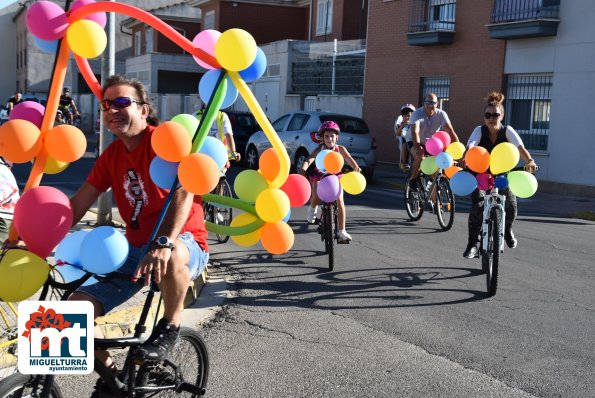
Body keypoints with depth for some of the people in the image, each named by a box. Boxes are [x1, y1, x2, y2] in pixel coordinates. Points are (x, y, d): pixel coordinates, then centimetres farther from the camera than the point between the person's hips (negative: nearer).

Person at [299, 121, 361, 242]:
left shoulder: (340, 149, -15)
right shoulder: (320, 149, -19)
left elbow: (349, 159, -29)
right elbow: (309, 160, -34)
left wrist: (356, 167, -51)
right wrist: (303, 169, -54)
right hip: (319, 175, -1)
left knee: (340, 201, -16)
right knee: (316, 198, -25)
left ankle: (342, 231, -7)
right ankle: (312, 209, 16)